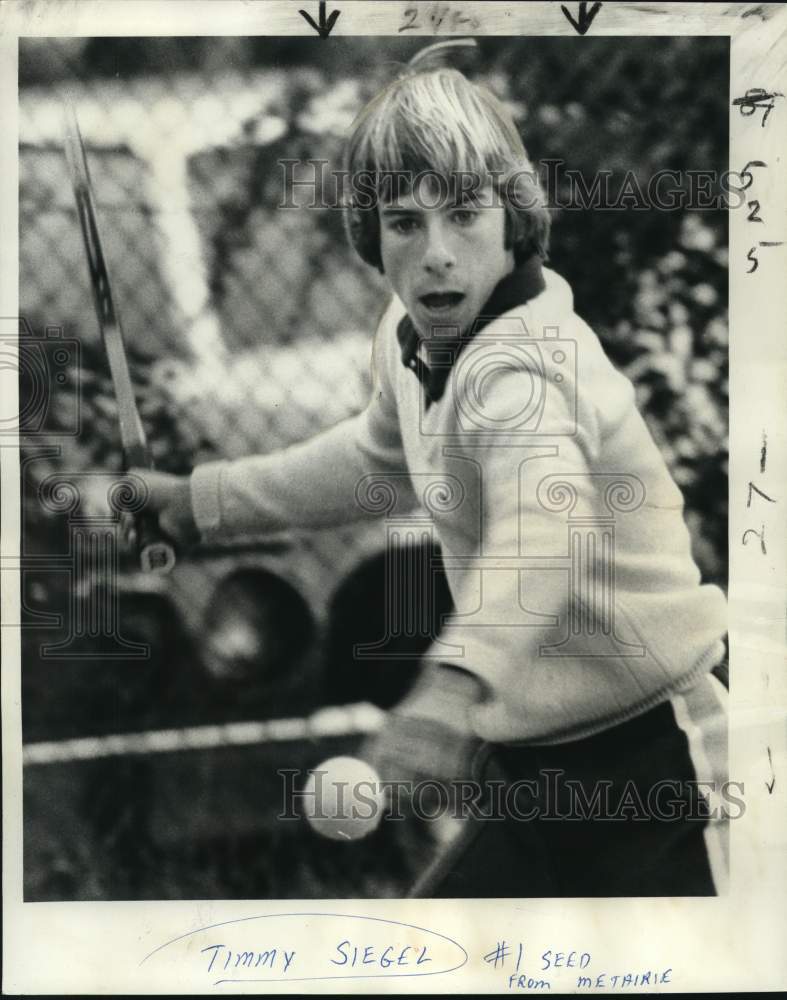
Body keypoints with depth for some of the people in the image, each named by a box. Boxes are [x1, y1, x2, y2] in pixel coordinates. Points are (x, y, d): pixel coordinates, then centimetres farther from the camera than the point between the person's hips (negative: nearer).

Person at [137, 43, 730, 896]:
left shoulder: (522, 362, -25)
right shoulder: (406, 338, 1)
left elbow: (547, 520, -46)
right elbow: (384, 460, 21)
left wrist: (456, 682, -64)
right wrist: (207, 499, 24)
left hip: (647, 768, -7)